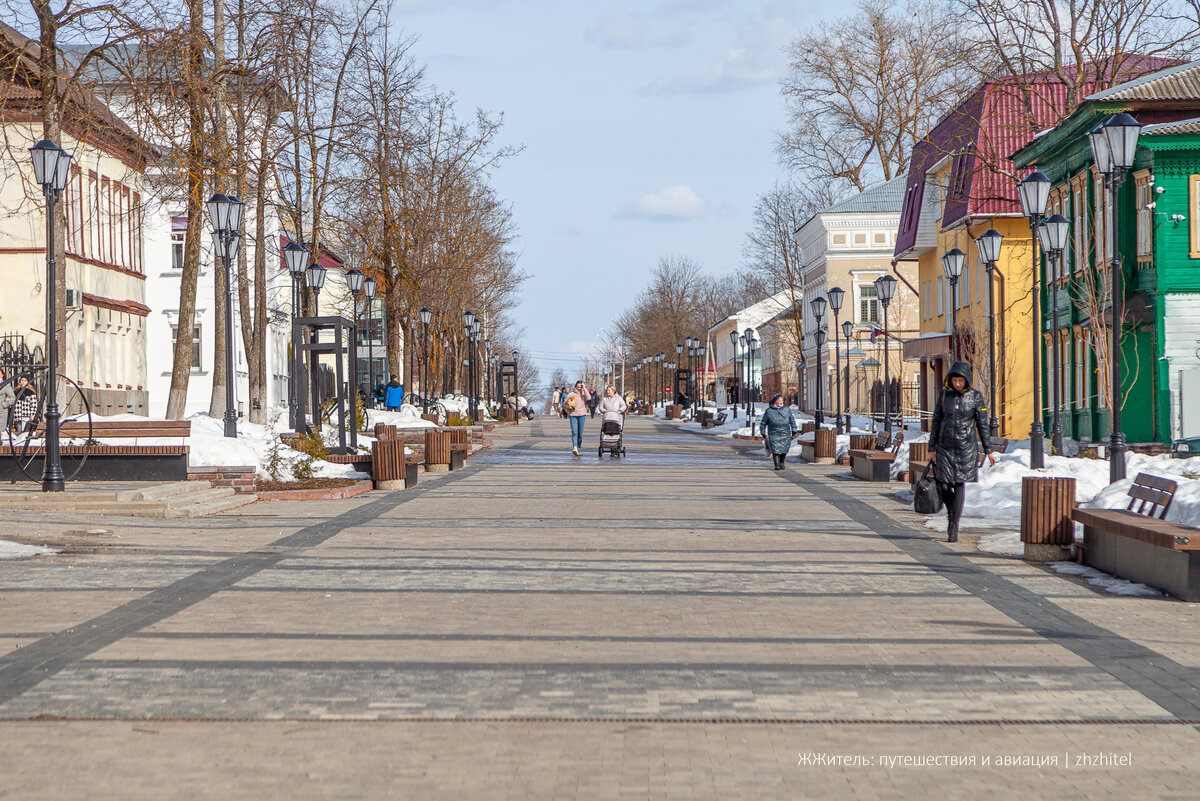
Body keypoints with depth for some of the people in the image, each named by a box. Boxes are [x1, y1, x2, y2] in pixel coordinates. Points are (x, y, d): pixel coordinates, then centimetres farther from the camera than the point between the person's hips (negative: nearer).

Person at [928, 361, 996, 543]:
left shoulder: (975, 396, -2)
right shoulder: (944, 394, 3)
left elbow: (982, 424, 3)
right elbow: (936, 422, 8)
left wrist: (988, 450, 3)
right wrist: (931, 448, 6)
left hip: (966, 447, -2)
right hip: (945, 446, 2)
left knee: (959, 485, -7)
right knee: (944, 486, -2)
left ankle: (954, 525, -3)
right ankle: (951, 513, 26)